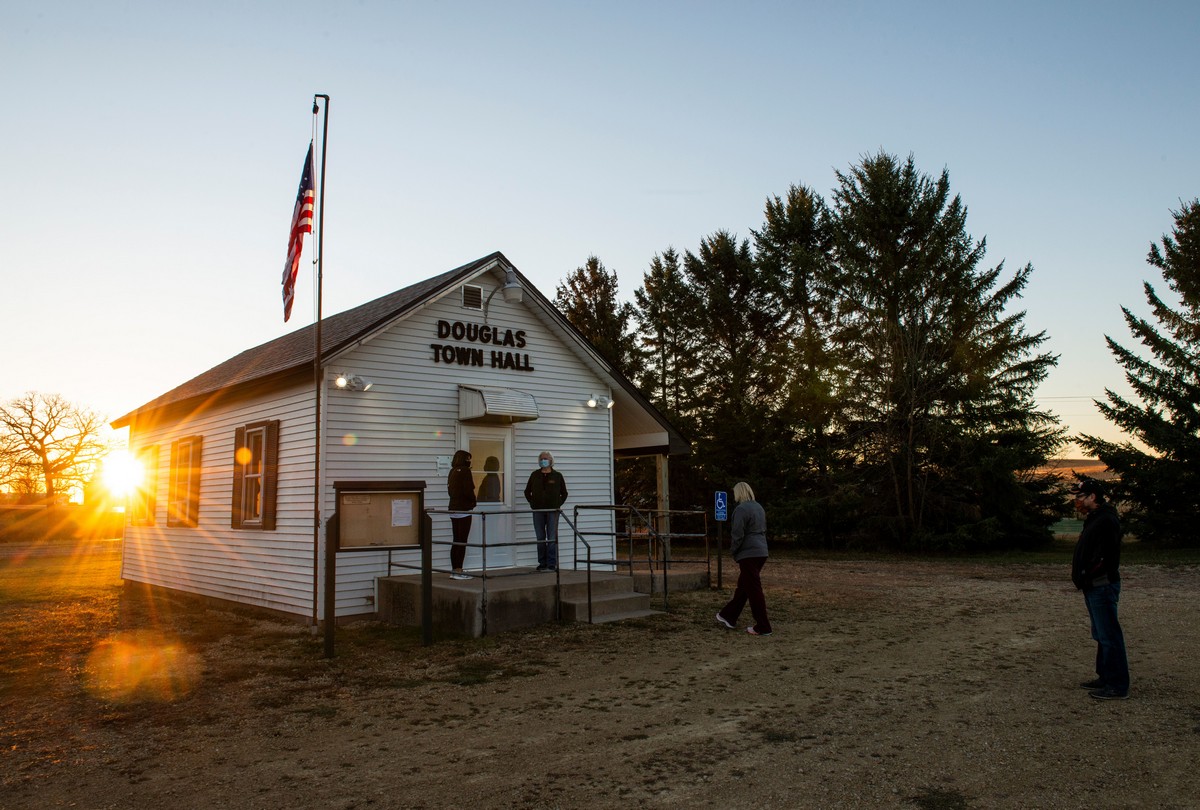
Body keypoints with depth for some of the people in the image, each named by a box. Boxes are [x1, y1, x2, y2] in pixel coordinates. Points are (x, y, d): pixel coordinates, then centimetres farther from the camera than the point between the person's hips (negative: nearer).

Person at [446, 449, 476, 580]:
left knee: (456, 541, 11)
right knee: (462, 541, -4)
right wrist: (473, 501, 2)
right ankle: (458, 571, -4)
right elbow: (468, 491, -16)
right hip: (464, 509, -8)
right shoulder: (465, 471, -10)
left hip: (453, 509, 8)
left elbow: (450, 490, 14)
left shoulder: (452, 471, 12)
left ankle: (454, 570, 14)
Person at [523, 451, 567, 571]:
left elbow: (564, 493, 10)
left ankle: (552, 564, 2)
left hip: (552, 511, -2)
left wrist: (558, 504, 0)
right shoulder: (534, 475, 8)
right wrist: (532, 503, 6)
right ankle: (542, 563, 15)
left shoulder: (557, 476, 3)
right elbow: (527, 492, 16)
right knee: (540, 538, 7)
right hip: (538, 511, 2)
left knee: (552, 538, -2)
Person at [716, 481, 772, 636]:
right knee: (743, 585, 18)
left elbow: (737, 534, -18)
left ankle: (763, 627, -1)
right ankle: (729, 616, 30)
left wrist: (733, 551, -2)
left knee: (753, 589, -4)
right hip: (761, 551, 9)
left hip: (748, 553, -9)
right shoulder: (759, 507, 13)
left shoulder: (741, 509, -14)